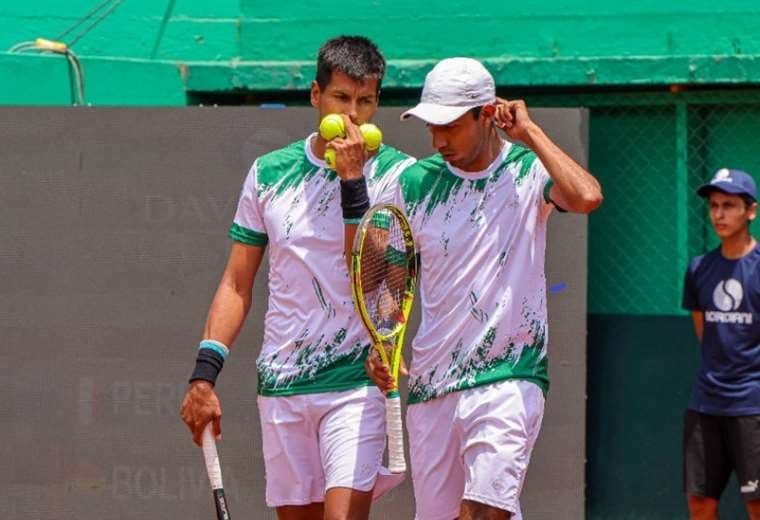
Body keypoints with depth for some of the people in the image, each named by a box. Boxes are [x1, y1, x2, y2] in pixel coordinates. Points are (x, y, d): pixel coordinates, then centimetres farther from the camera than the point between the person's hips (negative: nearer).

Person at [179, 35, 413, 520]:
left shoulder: (397, 174, -1)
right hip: (282, 386, 4)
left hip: (357, 384, -4)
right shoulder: (269, 173, 9)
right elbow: (237, 285, 13)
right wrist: (204, 374, 5)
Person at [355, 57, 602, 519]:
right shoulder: (416, 182, 7)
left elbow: (587, 197, -24)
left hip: (509, 379, -4)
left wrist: (530, 132, -14)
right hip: (430, 385, 4)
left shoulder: (530, 171, -2)